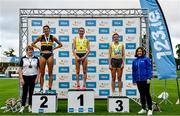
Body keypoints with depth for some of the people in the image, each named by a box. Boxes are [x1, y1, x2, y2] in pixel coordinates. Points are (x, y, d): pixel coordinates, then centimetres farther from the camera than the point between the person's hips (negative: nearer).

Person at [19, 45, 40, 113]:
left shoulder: (36, 59, 4)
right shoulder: (23, 59, 0)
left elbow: (38, 69, 6)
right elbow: (20, 69, -1)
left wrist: (37, 78, -2)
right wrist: (21, 78, -8)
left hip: (33, 77, 1)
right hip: (25, 77, -1)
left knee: (31, 92, 6)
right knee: (24, 92, 1)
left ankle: (30, 106, 16)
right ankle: (22, 107, 8)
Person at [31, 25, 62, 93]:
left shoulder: (52, 37, 4)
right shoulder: (41, 37, 4)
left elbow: (60, 44, 12)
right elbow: (33, 44, 13)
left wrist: (54, 48, 4)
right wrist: (39, 48, 3)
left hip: (50, 55, 0)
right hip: (42, 55, 0)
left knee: (50, 73, 1)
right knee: (42, 73, 2)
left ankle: (50, 89, 6)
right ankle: (41, 89, 7)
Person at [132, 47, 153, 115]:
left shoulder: (146, 59, -2)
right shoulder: (135, 61, 12)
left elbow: (149, 69, -7)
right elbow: (134, 71, 14)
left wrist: (149, 78, -14)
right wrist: (134, 80, 12)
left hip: (145, 80, -5)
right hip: (138, 80, 5)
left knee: (147, 94, -3)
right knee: (141, 94, 12)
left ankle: (150, 109, 2)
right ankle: (143, 109, 20)